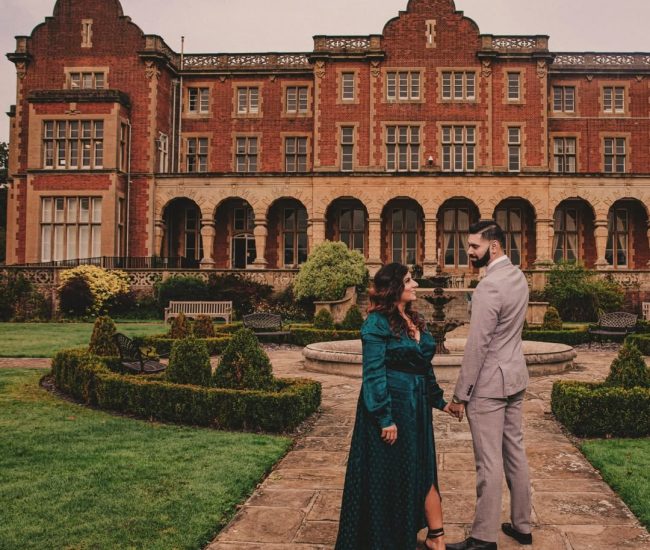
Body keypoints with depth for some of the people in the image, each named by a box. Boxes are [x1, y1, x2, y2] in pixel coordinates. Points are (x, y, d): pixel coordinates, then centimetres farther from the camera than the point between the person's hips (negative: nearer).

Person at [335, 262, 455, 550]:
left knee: (424, 471, 11)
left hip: (417, 408, 8)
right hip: (390, 406, -7)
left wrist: (439, 400, 19)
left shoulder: (415, 321, 11)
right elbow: (374, 373, -17)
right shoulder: (377, 323, -13)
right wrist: (385, 418, -19)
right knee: (388, 475, 5)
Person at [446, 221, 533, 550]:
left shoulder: (489, 286, -20)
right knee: (515, 452, 17)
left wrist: (460, 394, -14)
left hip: (489, 384, -9)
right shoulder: (517, 276, 9)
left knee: (489, 462, -1)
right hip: (515, 376, 9)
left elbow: (476, 346, -21)